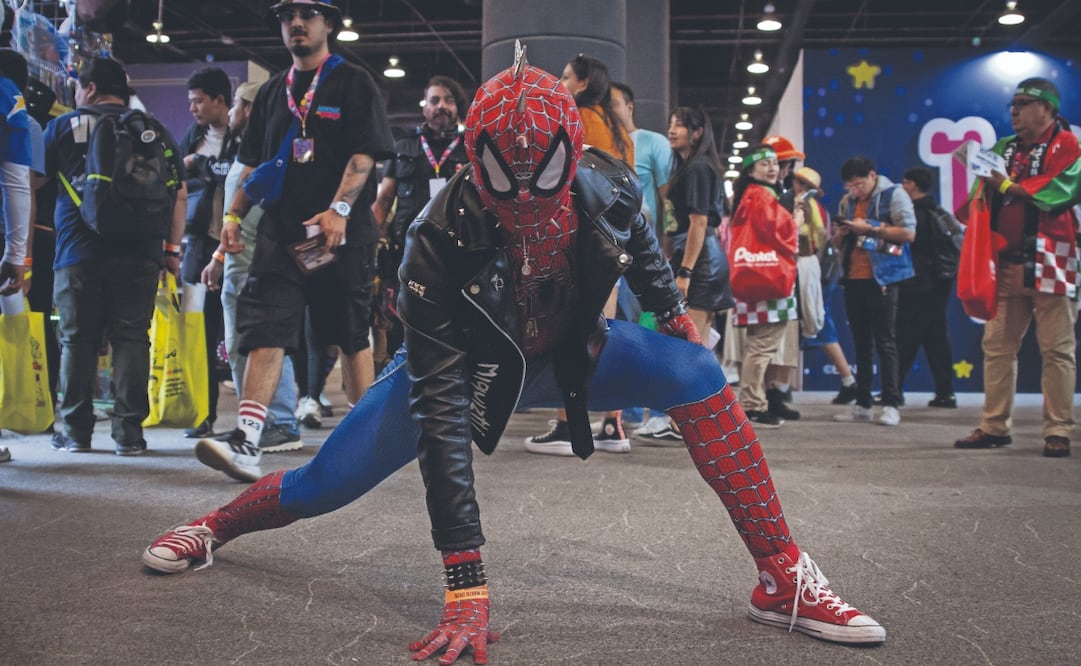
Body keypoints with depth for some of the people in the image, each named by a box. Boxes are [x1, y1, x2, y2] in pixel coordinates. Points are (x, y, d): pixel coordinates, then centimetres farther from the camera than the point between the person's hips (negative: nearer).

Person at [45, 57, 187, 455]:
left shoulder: (62, 127, 6)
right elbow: (179, 194, 8)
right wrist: (172, 248, 12)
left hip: (78, 254, -1)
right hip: (139, 257, 1)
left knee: (77, 341, 7)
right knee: (132, 340, 2)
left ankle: (75, 431, 10)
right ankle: (129, 432, 0)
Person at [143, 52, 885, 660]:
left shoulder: (607, 190, -28)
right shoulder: (440, 244, -36)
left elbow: (640, 243, 2)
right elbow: (441, 415, -39)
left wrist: (673, 312, 13)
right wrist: (466, 589, -41)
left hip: (568, 354, 3)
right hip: (463, 361, -2)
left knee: (697, 374, -21)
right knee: (322, 485, -4)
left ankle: (784, 578, -13)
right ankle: (215, 526, 32)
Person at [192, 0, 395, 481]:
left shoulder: (353, 84, 3)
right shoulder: (272, 91, 19)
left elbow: (364, 155, -9)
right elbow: (253, 163, 21)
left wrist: (338, 209, -22)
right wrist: (234, 215, 8)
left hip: (343, 231, -4)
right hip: (281, 230, 4)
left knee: (351, 336, 6)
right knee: (265, 333, -9)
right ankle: (246, 443, -15)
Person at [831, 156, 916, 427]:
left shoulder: (893, 195, -3)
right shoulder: (847, 201, 16)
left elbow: (908, 232, -14)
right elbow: (837, 241, 21)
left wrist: (869, 228, -16)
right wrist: (841, 234, -1)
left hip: (882, 278, -6)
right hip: (853, 279, 6)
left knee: (885, 342, -5)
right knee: (861, 343, 10)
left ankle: (891, 405, -1)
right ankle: (862, 404, 15)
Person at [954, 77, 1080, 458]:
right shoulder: (1005, 148, 17)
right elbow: (985, 198, 16)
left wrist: (1005, 184, -9)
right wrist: (979, 168, -2)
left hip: (1049, 262, -6)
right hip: (1007, 262, 6)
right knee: (997, 345, 5)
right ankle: (994, 426, 11)